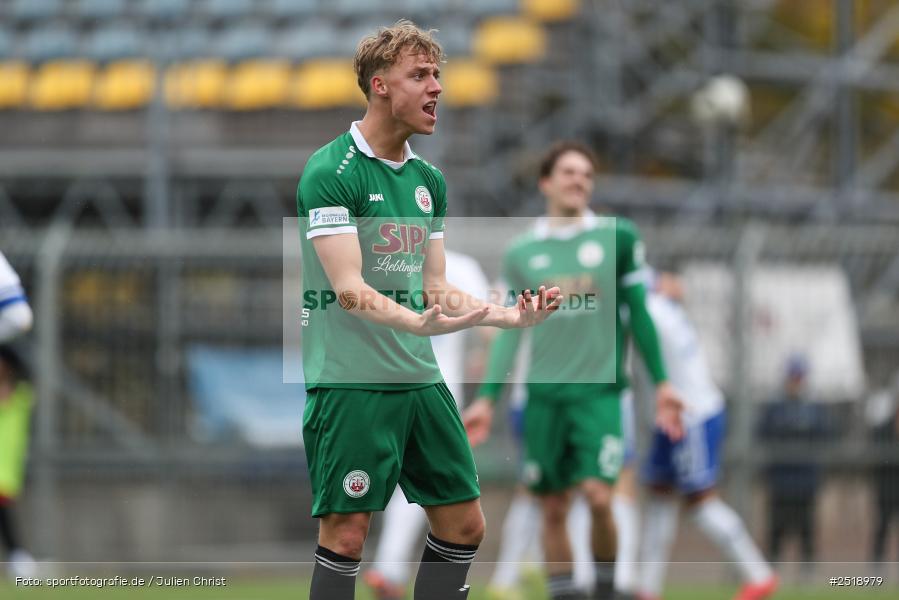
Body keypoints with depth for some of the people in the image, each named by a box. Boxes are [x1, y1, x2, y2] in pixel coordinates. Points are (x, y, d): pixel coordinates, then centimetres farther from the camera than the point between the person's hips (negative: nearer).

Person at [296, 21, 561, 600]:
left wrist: (511, 316, 5)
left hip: (420, 378, 8)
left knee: (464, 525, 7)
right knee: (346, 535, -9)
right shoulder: (330, 172, -11)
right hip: (350, 379, -8)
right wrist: (418, 322, -35)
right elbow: (349, 288, -19)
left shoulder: (429, 179, 14)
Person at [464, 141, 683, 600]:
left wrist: (661, 383, 5)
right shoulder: (521, 253, 8)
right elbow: (510, 331, 10)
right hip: (543, 395, 2)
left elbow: (638, 313, 8)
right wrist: (487, 399, 4)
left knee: (597, 495, -16)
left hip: (599, 390, -2)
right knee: (553, 509, 3)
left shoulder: (617, 238, 3)